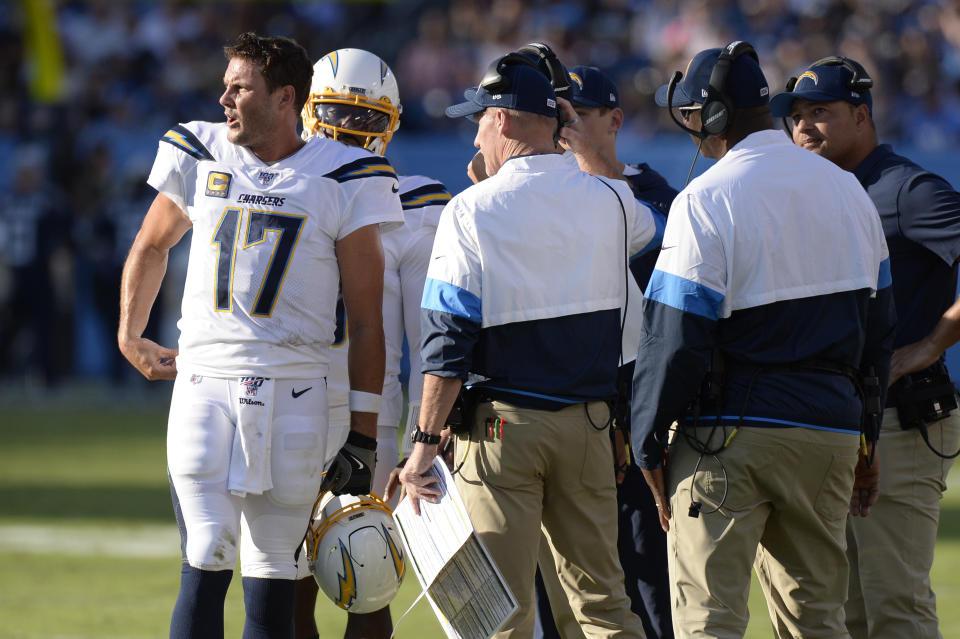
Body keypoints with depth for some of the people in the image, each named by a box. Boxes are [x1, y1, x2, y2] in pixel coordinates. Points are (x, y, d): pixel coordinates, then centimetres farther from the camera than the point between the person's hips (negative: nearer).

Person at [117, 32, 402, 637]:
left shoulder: (342, 180, 0)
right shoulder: (199, 158, 8)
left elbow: (366, 320, 2)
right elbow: (151, 247, 29)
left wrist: (364, 437, 0)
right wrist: (130, 337, 30)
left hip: (293, 396, -1)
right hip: (205, 381, 1)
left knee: (273, 577, 2)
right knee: (206, 569, -7)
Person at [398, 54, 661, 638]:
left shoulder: (472, 211, -9)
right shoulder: (607, 201, 3)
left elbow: (448, 342, -12)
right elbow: (647, 222, 31)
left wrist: (425, 442, -10)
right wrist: (584, 149, 31)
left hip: (500, 425, -4)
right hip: (587, 420, 4)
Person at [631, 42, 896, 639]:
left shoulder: (706, 201, -11)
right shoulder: (848, 192, 10)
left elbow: (674, 338, -12)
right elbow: (878, 328, 17)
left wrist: (650, 446, -3)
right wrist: (865, 443, 24)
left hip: (730, 433, -6)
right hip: (831, 431, 6)